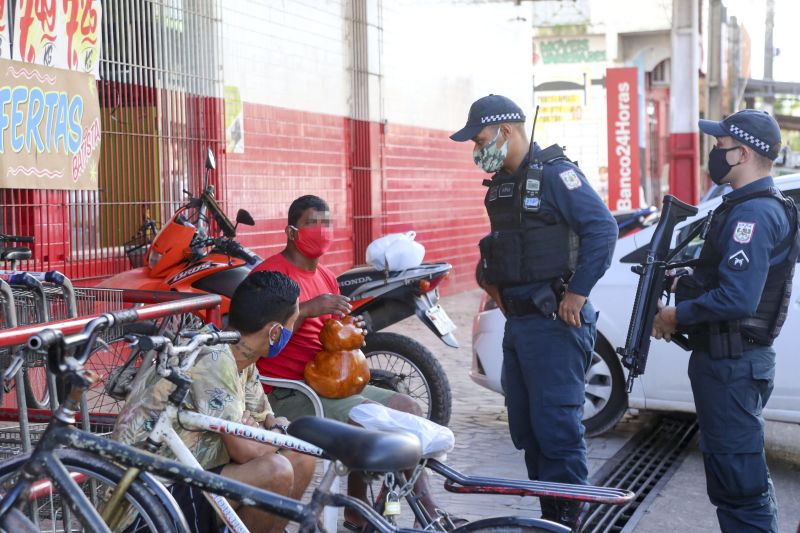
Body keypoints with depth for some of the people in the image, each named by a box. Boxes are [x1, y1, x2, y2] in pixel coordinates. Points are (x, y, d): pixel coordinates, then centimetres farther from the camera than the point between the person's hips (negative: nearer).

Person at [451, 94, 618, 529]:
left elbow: (603, 229, -20)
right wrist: (491, 278, 14)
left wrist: (577, 294, -20)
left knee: (557, 428, -7)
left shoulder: (555, 174, -12)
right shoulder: (502, 183, 15)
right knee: (525, 429, 13)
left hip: (554, 323, -10)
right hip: (518, 322, 10)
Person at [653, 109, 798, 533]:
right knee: (740, 475, 21)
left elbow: (737, 299, -28)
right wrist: (685, 283, 7)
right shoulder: (756, 206, 15)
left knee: (739, 482, -5)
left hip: (732, 365, -11)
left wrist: (677, 315, -15)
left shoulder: (753, 213, -20)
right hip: (734, 359, 11)